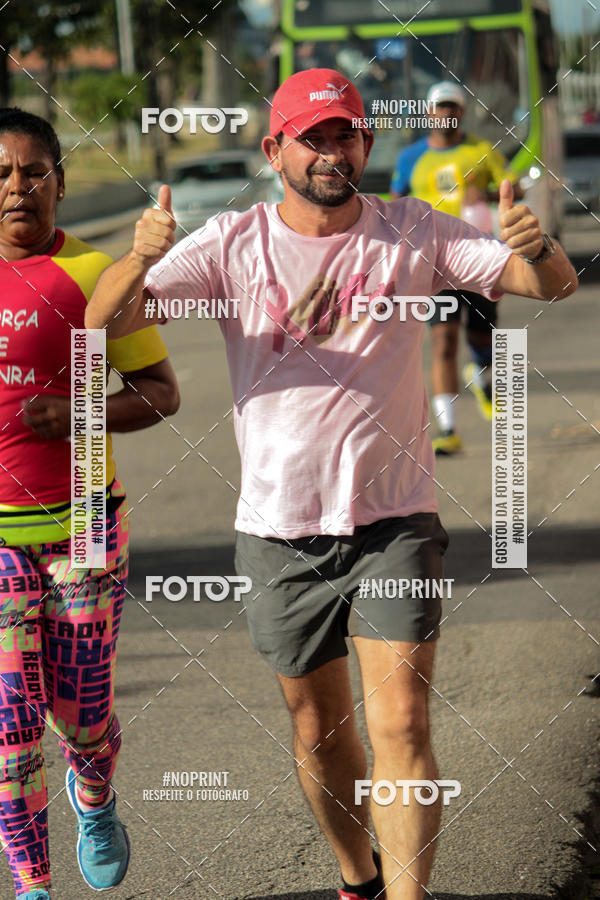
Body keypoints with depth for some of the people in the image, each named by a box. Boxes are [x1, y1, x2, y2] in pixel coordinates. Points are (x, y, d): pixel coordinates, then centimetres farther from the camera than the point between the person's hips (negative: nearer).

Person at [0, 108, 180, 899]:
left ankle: (94, 798, 43)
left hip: (82, 524, -1)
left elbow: (162, 390, -1)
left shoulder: (93, 273, -5)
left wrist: (82, 415, -18)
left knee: (81, 713, 8)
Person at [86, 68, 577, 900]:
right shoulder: (232, 245, -3)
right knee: (319, 731, 13)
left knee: (400, 727, -12)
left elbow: (555, 284, -6)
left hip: (395, 521, -1)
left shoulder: (414, 234, -1)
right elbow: (104, 321, -11)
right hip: (280, 532, 1)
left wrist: (535, 248, -31)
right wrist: (143, 256, -34)